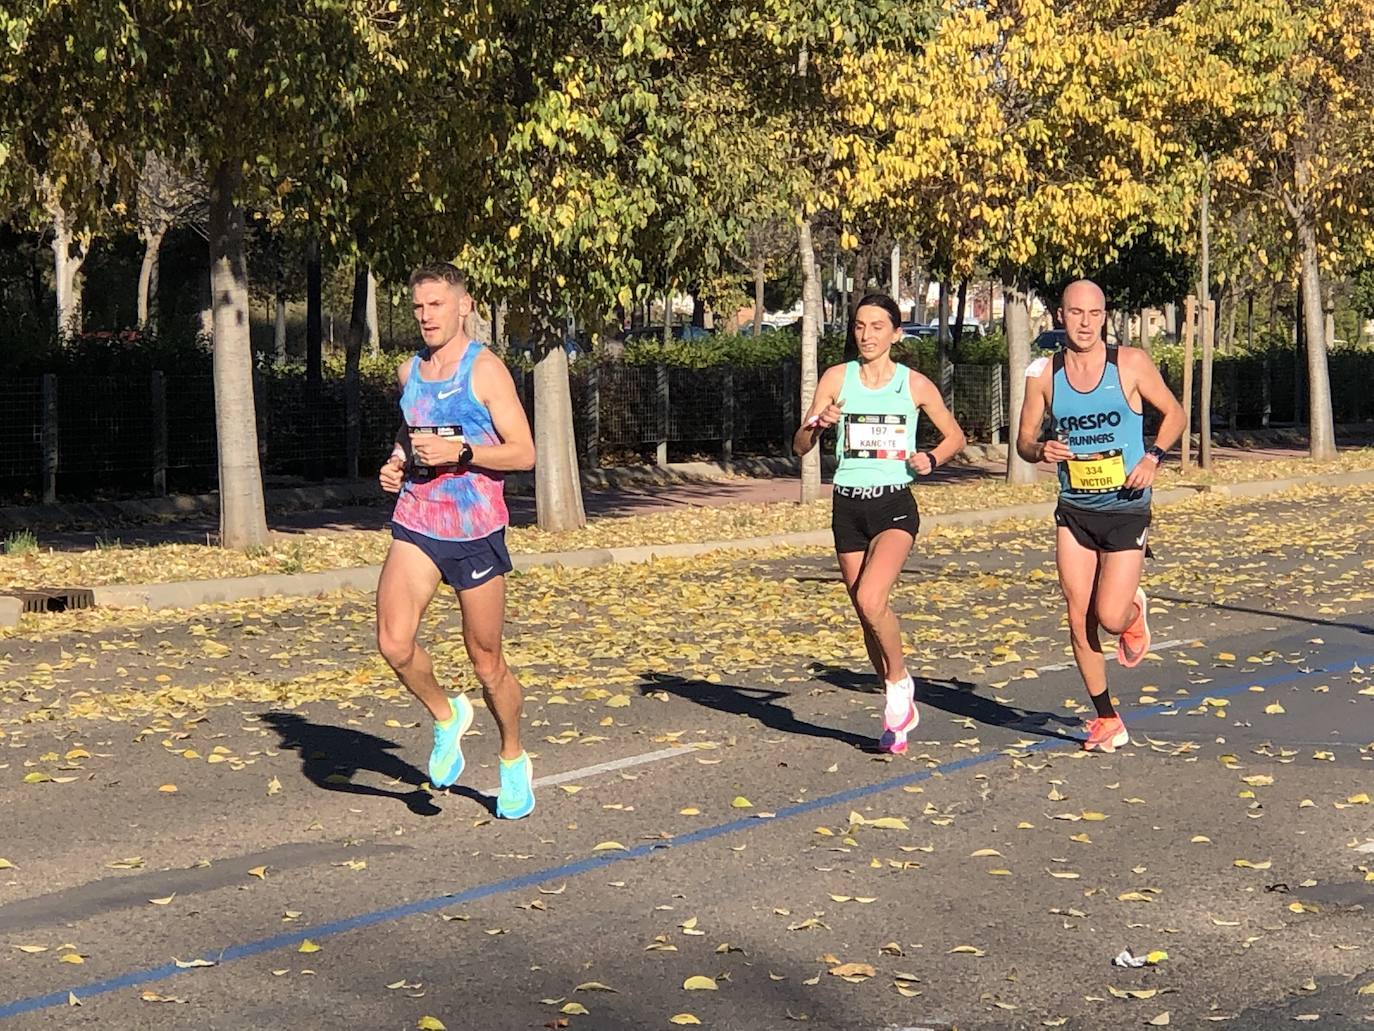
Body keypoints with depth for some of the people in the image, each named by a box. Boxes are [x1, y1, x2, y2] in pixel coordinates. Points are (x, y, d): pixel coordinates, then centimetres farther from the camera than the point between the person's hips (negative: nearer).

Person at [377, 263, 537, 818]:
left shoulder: (485, 370, -7)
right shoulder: (409, 371, 10)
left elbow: (524, 453, -11)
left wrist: (460, 452, -22)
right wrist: (396, 464, 7)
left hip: (476, 531, -4)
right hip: (416, 527, 4)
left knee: (486, 661, 6)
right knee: (393, 643, -17)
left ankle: (514, 760, 30)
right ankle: (446, 716, 13)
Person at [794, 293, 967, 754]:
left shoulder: (915, 384, 1)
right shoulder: (837, 378, 3)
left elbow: (956, 437, 13)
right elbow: (799, 446, 3)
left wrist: (931, 459, -6)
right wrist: (817, 425, -18)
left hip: (895, 504, -3)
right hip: (848, 505, 3)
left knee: (871, 601, -24)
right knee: (868, 613, 8)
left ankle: (899, 681, 1)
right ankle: (900, 711, 25)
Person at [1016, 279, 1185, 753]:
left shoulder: (1130, 363, -6)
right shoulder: (1044, 373, 0)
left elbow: (1174, 413, 5)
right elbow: (1024, 440, 7)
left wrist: (1153, 457, -12)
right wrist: (1041, 450, -16)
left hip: (1127, 510, -3)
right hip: (1074, 512, 3)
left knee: (1110, 618, -11)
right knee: (1079, 619, 0)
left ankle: (1135, 611, 28)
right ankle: (1107, 719, 16)